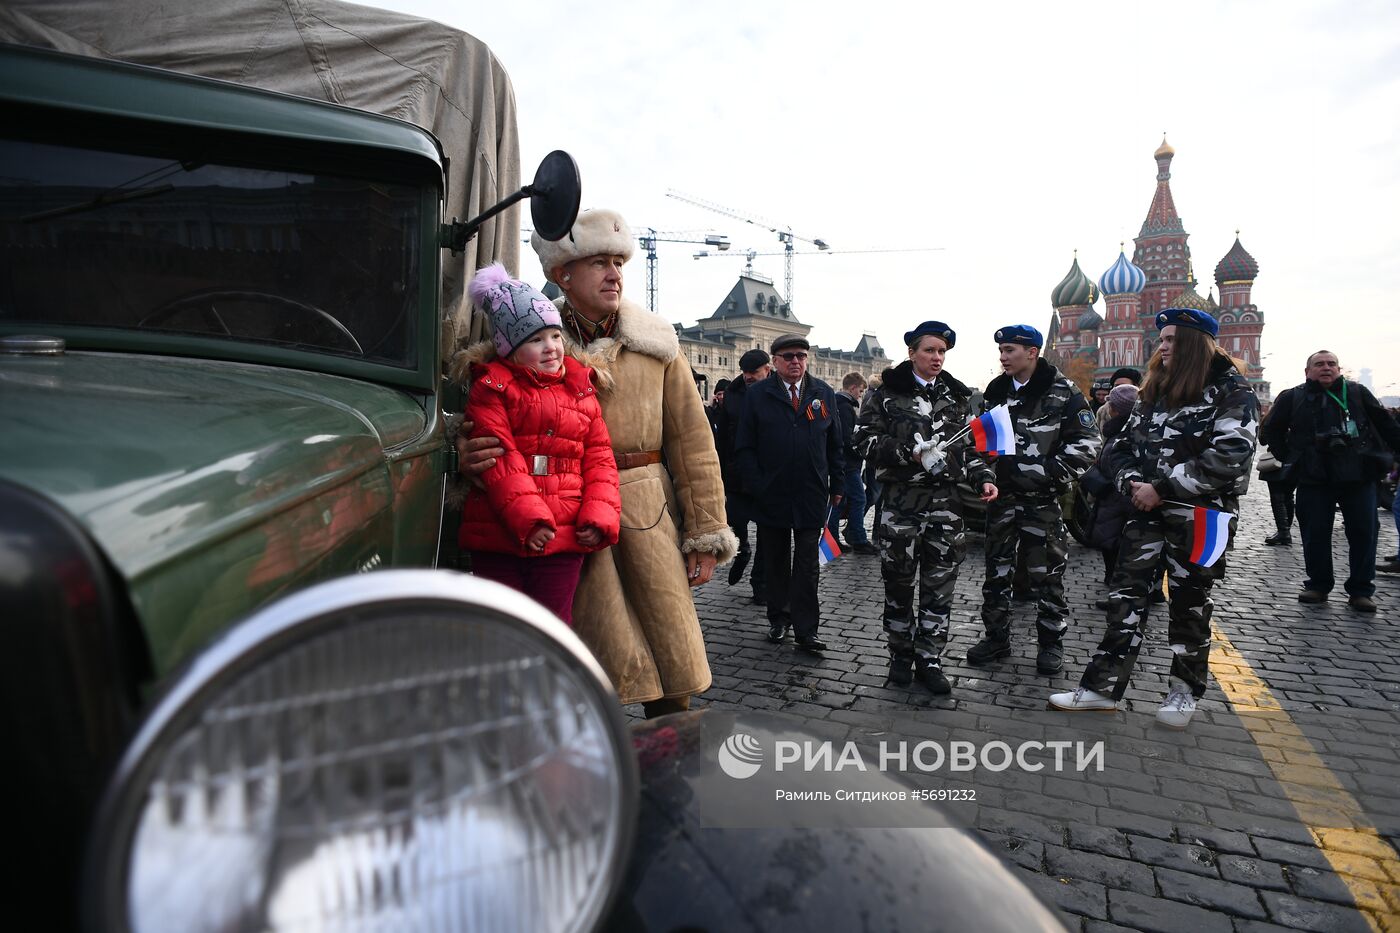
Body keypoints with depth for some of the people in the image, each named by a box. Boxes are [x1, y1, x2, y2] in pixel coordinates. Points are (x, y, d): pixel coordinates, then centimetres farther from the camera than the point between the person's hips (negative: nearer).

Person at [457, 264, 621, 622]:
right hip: (500, 537, -2)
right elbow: (499, 459, -11)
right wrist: (527, 518, -19)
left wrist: (600, 517, -5)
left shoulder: (581, 391, 11)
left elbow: (599, 458, 8)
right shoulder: (492, 388, -1)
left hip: (564, 538, 3)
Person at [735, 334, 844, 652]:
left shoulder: (824, 393, 8)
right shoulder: (758, 394, 1)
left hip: (812, 495, 1)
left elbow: (835, 444, 11)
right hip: (771, 495, -1)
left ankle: (806, 629, 9)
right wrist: (755, 485, -8)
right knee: (775, 563, 11)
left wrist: (837, 484, 7)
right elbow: (744, 446, 0)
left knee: (807, 564, 3)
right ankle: (778, 620, 25)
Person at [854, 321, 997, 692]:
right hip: (900, 499, -3)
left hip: (945, 501, 3)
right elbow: (866, 440, -6)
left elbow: (970, 446, 15)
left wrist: (983, 479, -1)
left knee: (939, 586, 5)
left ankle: (929, 660, 17)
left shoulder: (958, 396, 12)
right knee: (898, 583, 7)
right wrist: (912, 453, -17)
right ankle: (901, 655, 24)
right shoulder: (887, 393, 0)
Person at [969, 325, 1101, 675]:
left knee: (1046, 573, 4)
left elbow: (1088, 442, -9)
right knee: (996, 570, 11)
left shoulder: (1062, 392, -7)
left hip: (1042, 500, -5)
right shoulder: (995, 392, 9)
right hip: (1001, 496, 5)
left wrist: (1051, 471, -18)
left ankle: (1051, 641, 20)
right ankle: (996, 636, 24)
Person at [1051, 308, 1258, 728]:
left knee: (1188, 602, 7)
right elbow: (1120, 446, 13)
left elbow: (1229, 456, -18)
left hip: (1200, 515, -5)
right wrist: (1132, 482, -7)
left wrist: (1162, 487, -19)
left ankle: (1185, 690, 25)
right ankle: (1103, 686, 9)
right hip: (1148, 510, 5)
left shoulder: (1231, 391, -6)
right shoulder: (1154, 393, 14)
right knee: (1126, 595, 3)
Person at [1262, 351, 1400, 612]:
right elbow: (1272, 431, 14)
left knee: (1364, 531, 2)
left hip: (1358, 476, 1)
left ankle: (1361, 590, 13)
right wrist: (1290, 458, 5)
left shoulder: (1357, 392, 9)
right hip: (1313, 479, -1)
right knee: (1315, 533, 3)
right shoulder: (1292, 398, 6)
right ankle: (1318, 585, 17)